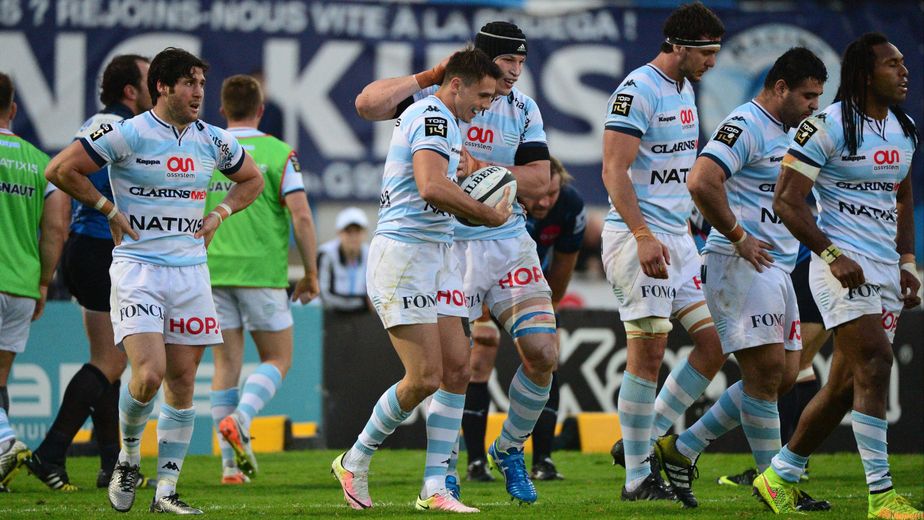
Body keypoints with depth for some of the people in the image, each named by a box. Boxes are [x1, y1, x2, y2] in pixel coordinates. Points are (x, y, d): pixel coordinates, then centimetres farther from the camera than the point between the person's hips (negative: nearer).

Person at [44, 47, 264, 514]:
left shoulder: (213, 141, 8)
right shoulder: (126, 135, -8)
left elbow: (252, 179, 26)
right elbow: (60, 169, -5)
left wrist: (219, 214, 11)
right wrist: (109, 210, -4)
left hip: (190, 272, 5)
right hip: (137, 270, -5)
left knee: (181, 383, 2)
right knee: (149, 374, -18)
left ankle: (166, 490, 9)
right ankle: (129, 455, 9)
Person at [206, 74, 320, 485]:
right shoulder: (278, 153, -3)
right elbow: (300, 215, -9)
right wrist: (311, 273, 0)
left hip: (213, 270, 3)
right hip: (262, 271, -3)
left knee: (226, 363, 7)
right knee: (277, 359, 9)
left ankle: (231, 463, 4)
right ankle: (240, 419, -18)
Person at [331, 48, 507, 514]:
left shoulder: (439, 119, 20)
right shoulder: (434, 116, -13)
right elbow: (431, 187, -28)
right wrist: (490, 215, -19)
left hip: (436, 254, 11)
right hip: (404, 252, -11)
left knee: (456, 367, 2)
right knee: (425, 377, -12)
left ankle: (434, 488, 3)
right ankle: (354, 462, 6)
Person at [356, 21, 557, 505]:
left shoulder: (524, 110, 6)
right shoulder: (438, 94, -4)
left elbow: (538, 182, -2)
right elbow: (368, 104, -15)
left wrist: (480, 168, -14)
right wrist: (432, 75, -16)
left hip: (509, 243, 3)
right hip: (449, 247, -3)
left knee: (543, 353, -5)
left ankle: (509, 450, 17)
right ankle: (444, 470, 12)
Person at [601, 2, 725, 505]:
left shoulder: (684, 90, 16)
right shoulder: (638, 90, -13)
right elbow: (614, 171, -19)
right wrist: (643, 236, -27)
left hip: (676, 237, 9)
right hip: (640, 237, -9)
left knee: (714, 341, 5)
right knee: (648, 351, -9)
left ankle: (646, 442, 13)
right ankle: (637, 478, -4)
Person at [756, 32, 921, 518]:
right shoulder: (828, 126, -10)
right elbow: (787, 200, -11)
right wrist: (833, 255, -20)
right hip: (843, 265, -8)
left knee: (845, 386, 8)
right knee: (875, 362, -19)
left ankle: (780, 476, 23)